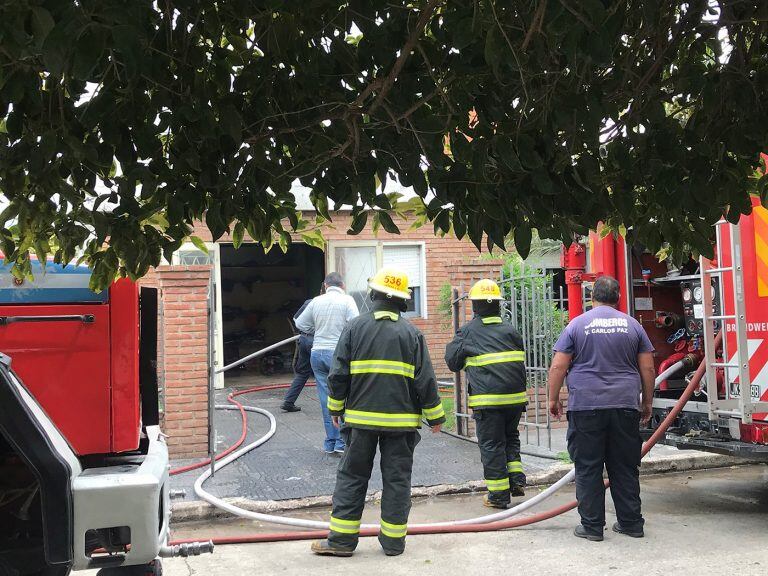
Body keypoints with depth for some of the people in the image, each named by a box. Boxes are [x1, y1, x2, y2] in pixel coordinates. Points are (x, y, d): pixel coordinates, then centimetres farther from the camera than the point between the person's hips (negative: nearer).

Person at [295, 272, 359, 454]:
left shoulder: (316, 301, 5)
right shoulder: (347, 301, -6)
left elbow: (300, 324, 14)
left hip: (317, 353, 4)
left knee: (326, 399, 9)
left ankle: (330, 443, 15)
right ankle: (341, 442, 1)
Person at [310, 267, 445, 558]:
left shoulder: (355, 328, -1)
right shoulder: (411, 333, -2)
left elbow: (339, 374, 1)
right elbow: (425, 379, -2)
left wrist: (336, 408, 14)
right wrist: (435, 416, 8)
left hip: (361, 418, 1)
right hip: (401, 419, 0)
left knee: (352, 476, 9)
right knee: (397, 479, 8)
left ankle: (342, 539, 11)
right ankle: (393, 541, 12)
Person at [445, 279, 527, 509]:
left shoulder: (467, 331, -2)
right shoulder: (510, 329, 9)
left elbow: (452, 361, 6)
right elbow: (521, 359, 15)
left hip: (487, 399, -4)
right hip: (515, 396, 4)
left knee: (491, 444, 4)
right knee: (511, 438, 23)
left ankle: (499, 494, 7)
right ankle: (517, 480, 15)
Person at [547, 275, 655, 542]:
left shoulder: (577, 325, 0)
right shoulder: (632, 325, 7)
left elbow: (558, 366, -3)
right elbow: (647, 368, 8)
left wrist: (553, 399, 7)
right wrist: (647, 402, 18)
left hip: (586, 407, -3)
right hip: (625, 407, 3)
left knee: (588, 468, 4)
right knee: (625, 468, 12)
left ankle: (592, 525, 7)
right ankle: (630, 522, 18)